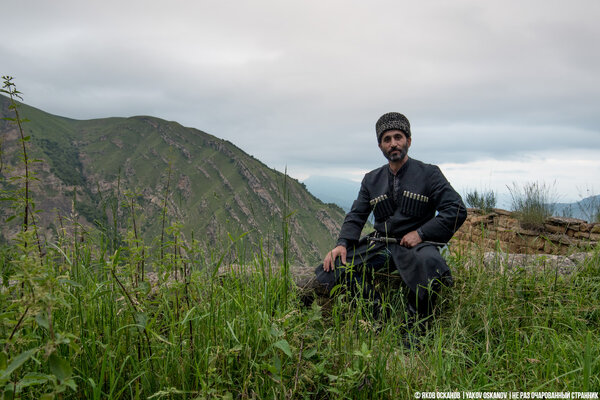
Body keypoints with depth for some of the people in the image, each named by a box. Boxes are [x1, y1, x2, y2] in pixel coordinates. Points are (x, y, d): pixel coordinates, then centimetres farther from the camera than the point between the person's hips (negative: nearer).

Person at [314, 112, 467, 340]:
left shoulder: (428, 174, 3)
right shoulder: (372, 180, 14)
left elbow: (457, 210, -4)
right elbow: (356, 216, 12)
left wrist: (421, 233, -12)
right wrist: (342, 244, -8)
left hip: (415, 244, -3)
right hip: (380, 245, 4)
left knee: (429, 262, -40)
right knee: (330, 269, -18)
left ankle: (415, 327, -17)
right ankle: (377, 311, -9)